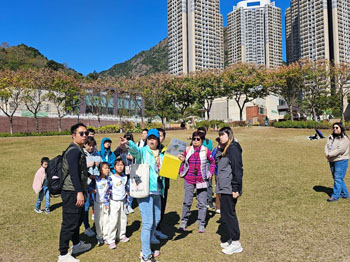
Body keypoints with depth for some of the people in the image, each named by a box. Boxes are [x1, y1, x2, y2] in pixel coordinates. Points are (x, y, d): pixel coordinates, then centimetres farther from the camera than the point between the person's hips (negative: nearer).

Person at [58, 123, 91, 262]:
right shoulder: (74, 150, -17)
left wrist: (84, 190, 29)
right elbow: (73, 172, -28)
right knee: (69, 223, -2)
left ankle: (77, 245, 40)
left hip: (76, 192, 11)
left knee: (78, 219, 23)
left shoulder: (78, 150, 16)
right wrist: (79, 192, -33)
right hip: (72, 193, -11)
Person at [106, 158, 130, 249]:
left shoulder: (125, 177, 5)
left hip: (123, 201, 5)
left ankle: (121, 236, 30)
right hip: (114, 201, -5)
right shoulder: (111, 177, -10)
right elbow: (108, 189, -9)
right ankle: (111, 240, 1)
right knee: (113, 220, -7)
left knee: (123, 219, 13)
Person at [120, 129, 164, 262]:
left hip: (157, 192, 7)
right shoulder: (143, 151, -5)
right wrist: (128, 143, -50)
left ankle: (151, 237, 46)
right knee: (148, 223, -6)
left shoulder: (161, 156, 15)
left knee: (156, 219, 21)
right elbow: (135, 150, -27)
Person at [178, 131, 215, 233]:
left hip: (202, 180, -1)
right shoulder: (188, 150, 1)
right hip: (189, 180, 1)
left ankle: (201, 224, 16)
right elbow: (183, 162, 13)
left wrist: (210, 173, 5)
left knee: (202, 203, 3)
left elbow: (212, 162, 12)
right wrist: (181, 172, 2)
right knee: (187, 202, 4)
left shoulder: (206, 150, -2)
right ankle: (183, 222, 20)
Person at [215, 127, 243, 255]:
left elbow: (237, 169, -18)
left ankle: (236, 244, 10)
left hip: (229, 188, -9)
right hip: (223, 187, 9)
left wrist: (236, 189, -20)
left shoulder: (233, 148, -14)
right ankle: (231, 239, 29)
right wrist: (219, 148, 6)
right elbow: (217, 161, 17)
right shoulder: (224, 149, 15)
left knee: (228, 214, -2)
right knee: (226, 214, 16)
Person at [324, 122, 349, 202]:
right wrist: (327, 154, -15)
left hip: (341, 161, -7)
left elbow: (340, 150, -20)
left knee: (338, 178, -5)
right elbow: (326, 146, 4)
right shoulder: (331, 137, 11)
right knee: (336, 178, 14)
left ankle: (335, 196, 0)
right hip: (332, 161, 8)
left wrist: (330, 154, -17)